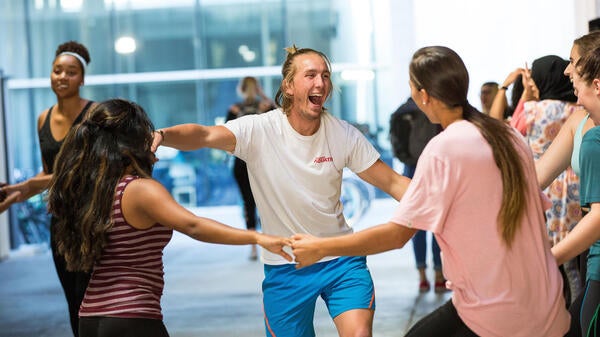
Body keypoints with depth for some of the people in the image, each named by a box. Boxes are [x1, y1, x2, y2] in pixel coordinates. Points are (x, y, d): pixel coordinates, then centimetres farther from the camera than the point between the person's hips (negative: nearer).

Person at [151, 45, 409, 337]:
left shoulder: (344, 134, -5)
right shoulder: (260, 130, -13)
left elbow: (392, 182, -1)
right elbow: (206, 135, -29)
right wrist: (162, 135, -49)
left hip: (341, 259, 1)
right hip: (284, 267, -1)